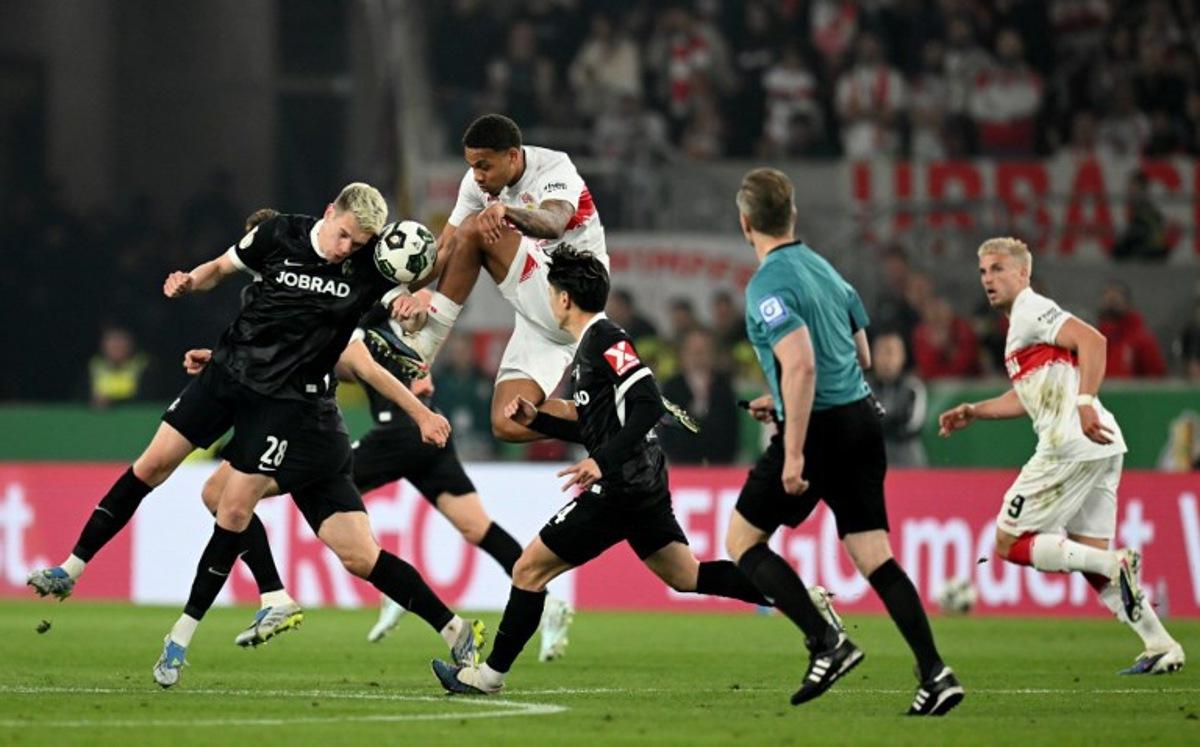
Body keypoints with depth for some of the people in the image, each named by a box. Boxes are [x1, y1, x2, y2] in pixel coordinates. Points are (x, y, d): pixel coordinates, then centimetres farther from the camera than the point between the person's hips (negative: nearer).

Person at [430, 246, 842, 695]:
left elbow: (648, 405, -24)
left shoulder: (605, 339, -14)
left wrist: (603, 462, -29)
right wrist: (536, 419, 16)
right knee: (685, 576, 15)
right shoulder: (588, 347, 17)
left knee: (530, 569, -4)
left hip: (621, 489, -11)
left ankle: (491, 673, 4)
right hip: (644, 485, 11)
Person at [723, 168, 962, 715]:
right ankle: (934, 673, -7)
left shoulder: (768, 285, -12)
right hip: (861, 419, 8)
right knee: (873, 554, 5)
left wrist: (793, 453, -24)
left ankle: (826, 643, -6)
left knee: (742, 542, 6)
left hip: (819, 427, -8)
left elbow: (802, 365, -24)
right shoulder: (824, 269, 15)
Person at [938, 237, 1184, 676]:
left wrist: (1085, 402, -31)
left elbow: (1092, 340, -21)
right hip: (1098, 448, 10)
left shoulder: (1031, 310, -5)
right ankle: (1162, 648, 5)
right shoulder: (1020, 323, 25)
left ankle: (1117, 566, -16)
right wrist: (973, 412, 28)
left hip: (1071, 444, -10)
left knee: (1010, 542, -3)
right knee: (1092, 558, 11)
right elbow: (1029, 396, 35)